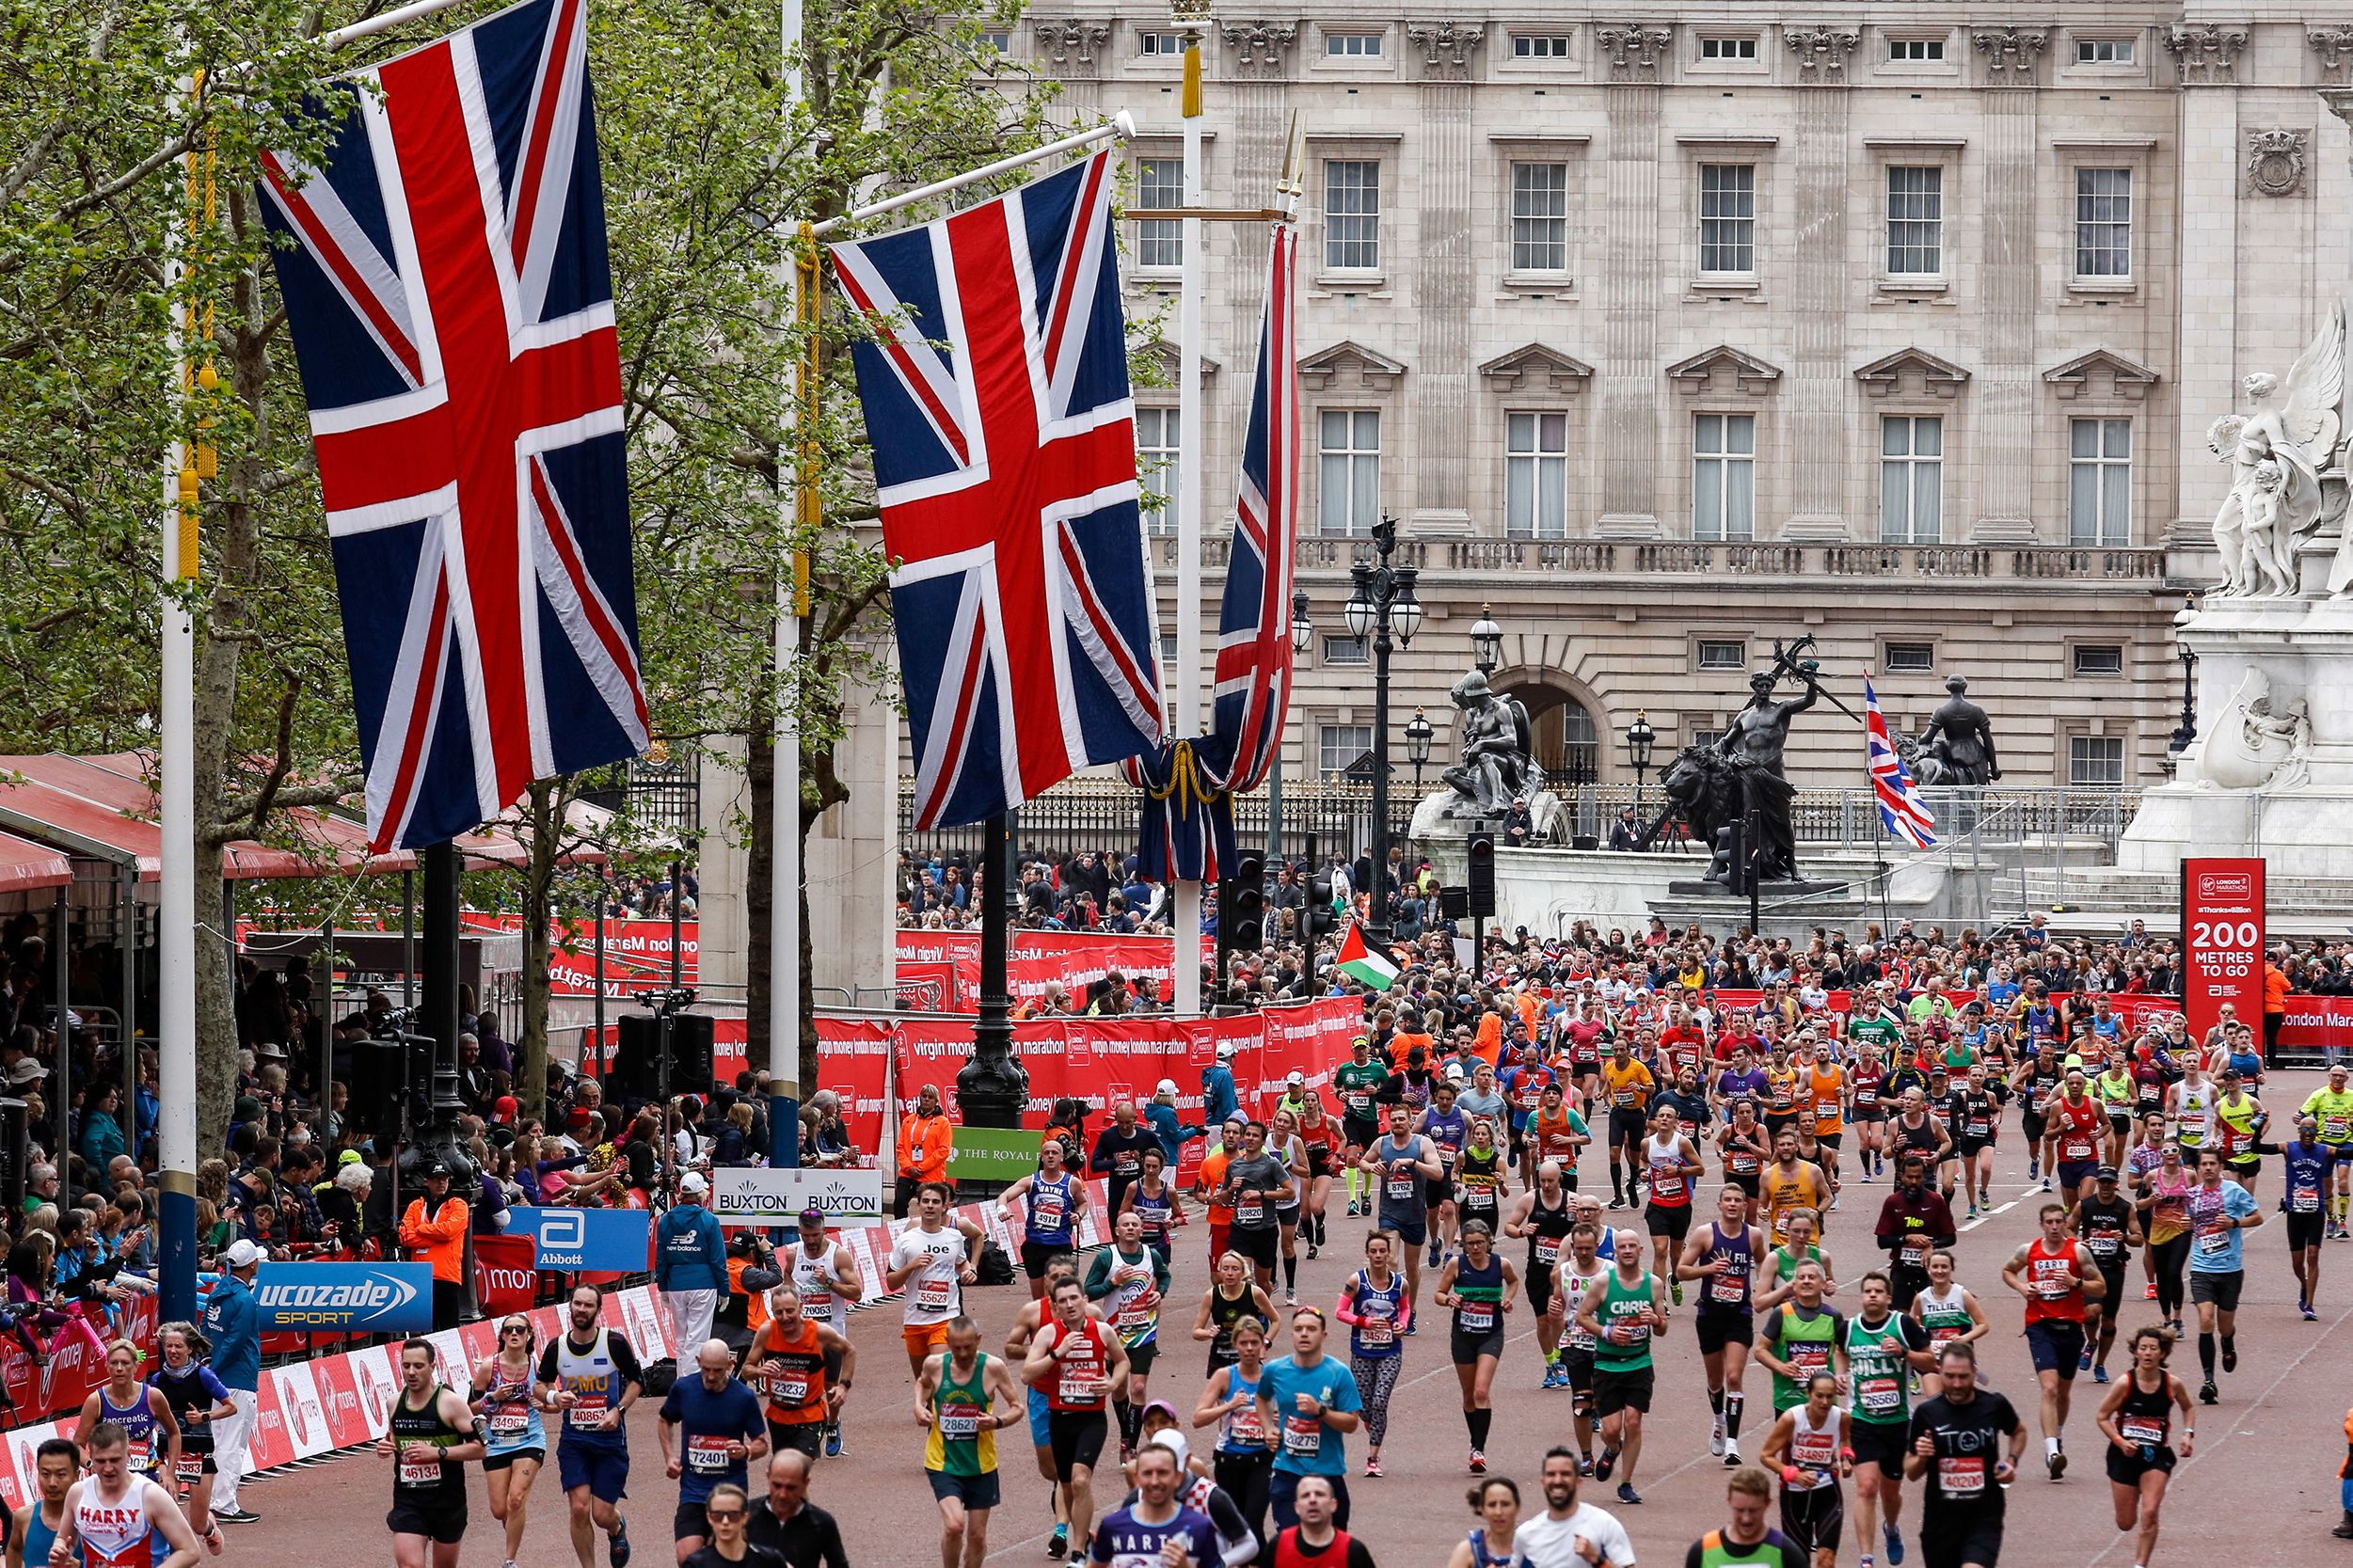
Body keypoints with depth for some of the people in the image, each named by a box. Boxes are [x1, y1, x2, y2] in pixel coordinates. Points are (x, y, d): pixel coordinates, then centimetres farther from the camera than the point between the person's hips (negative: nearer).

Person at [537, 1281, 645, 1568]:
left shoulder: (615, 1343, -8)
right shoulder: (556, 1347, -2)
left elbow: (636, 1380, 4)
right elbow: (541, 1384, 12)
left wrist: (618, 1410, -11)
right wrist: (552, 1397, -11)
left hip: (610, 1438, -1)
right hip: (573, 1440, 1)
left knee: (602, 1515, -1)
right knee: (579, 1509, -11)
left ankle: (617, 1529, 38)